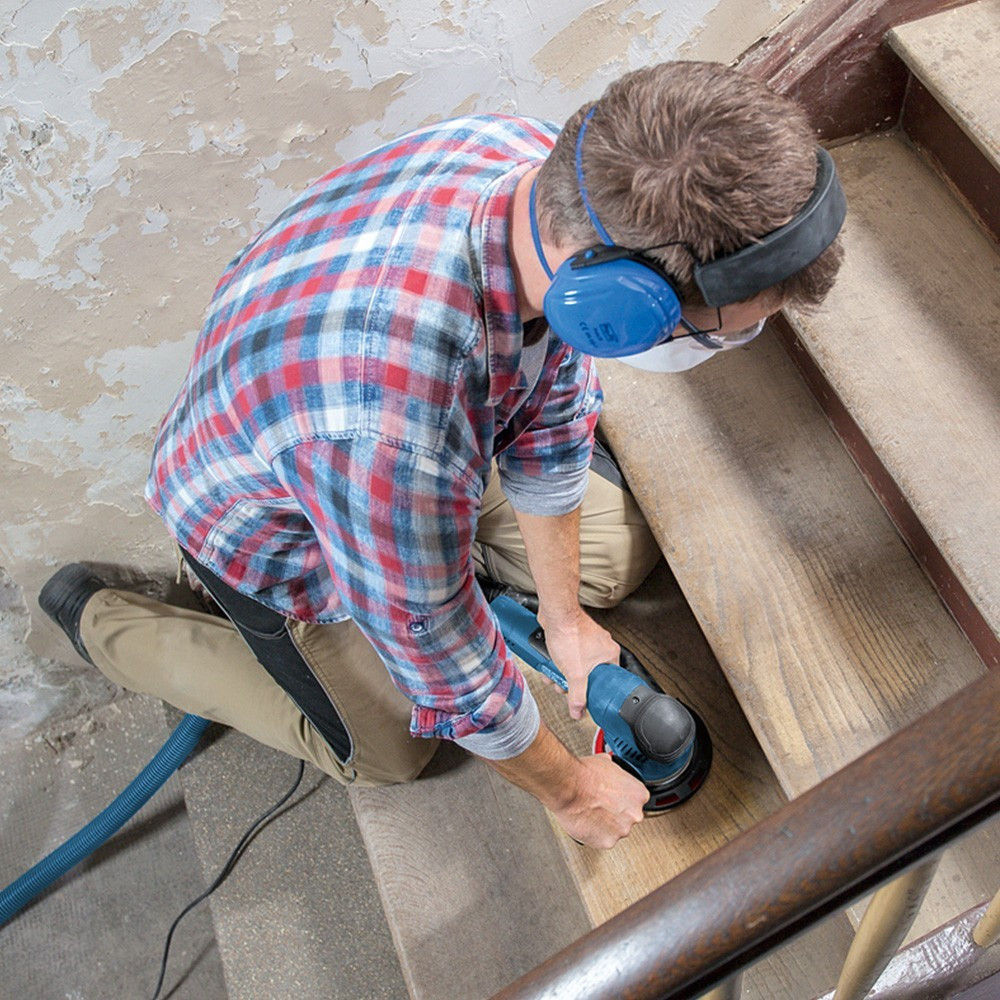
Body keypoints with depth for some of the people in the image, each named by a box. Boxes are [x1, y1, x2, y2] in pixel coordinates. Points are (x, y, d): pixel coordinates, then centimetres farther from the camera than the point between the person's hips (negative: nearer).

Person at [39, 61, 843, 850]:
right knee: (388, 750, 16)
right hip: (274, 534, -5)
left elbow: (550, 413, -12)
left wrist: (564, 618, 0)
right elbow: (445, 657, -30)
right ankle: (102, 621, 24)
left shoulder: (537, 163, -28)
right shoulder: (392, 425, -49)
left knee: (617, 556, 8)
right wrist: (568, 789, -10)